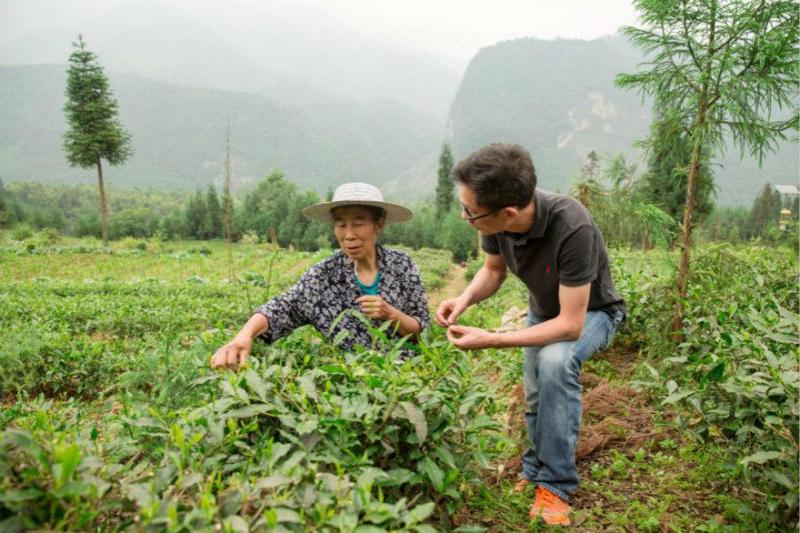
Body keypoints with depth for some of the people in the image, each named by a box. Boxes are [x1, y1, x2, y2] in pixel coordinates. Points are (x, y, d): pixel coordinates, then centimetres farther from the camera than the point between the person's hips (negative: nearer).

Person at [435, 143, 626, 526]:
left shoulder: (573, 229, -43)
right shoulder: (497, 223, -26)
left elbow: (571, 325, -37)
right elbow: (493, 269, -4)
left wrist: (491, 340, -40)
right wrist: (465, 299, -25)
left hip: (591, 312, -6)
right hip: (544, 311, 6)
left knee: (555, 362, -34)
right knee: (535, 398, 14)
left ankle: (555, 486, -16)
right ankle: (535, 473, 42)